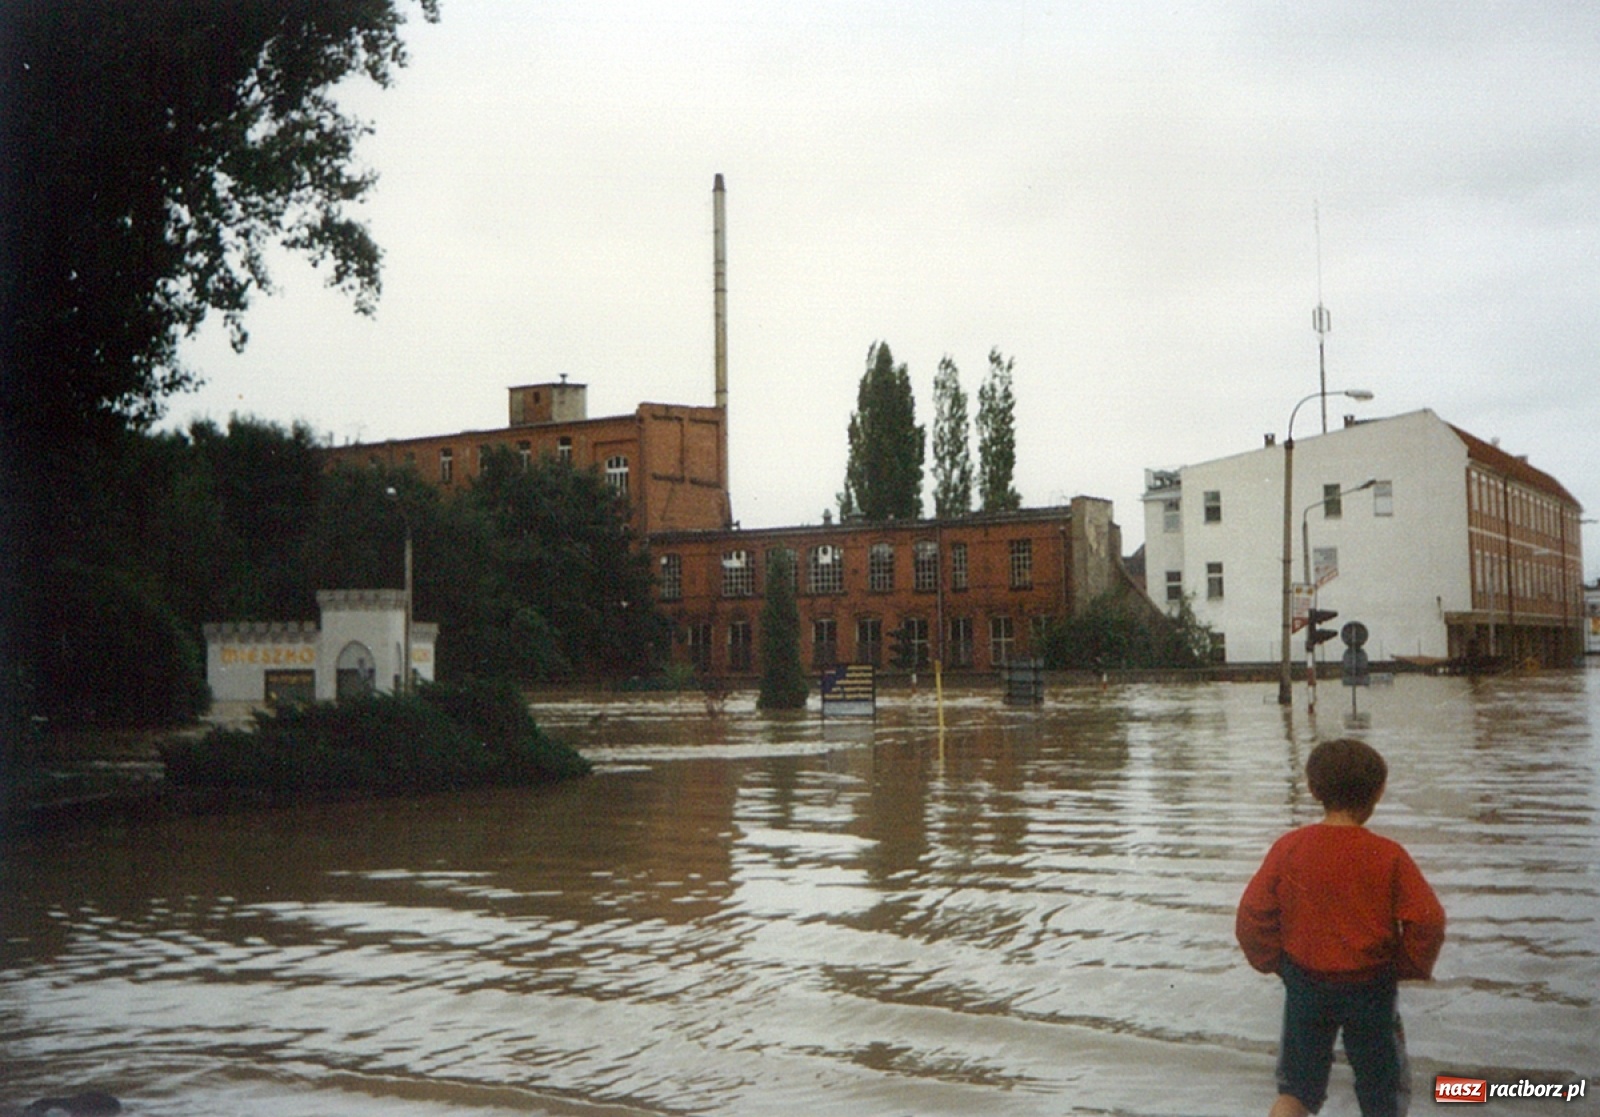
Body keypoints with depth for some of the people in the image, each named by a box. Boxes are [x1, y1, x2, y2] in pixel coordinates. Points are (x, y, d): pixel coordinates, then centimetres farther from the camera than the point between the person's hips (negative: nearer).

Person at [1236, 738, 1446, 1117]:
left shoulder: (1288, 848, -8)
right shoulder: (1389, 856, -12)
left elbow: (1251, 915, -8)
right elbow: (1427, 921, -13)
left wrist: (1274, 961, 9)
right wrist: (1409, 968, 4)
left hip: (1305, 985, 1)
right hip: (1371, 988, -1)